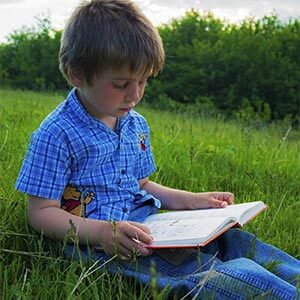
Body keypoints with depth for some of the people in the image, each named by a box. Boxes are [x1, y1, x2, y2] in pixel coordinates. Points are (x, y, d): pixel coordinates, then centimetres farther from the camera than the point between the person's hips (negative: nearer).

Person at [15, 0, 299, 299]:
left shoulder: (136, 124, 12)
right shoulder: (56, 134, -12)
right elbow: (41, 213, -11)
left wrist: (193, 200, 10)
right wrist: (101, 231, -28)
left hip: (147, 227, 8)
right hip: (98, 242, -8)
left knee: (230, 239, -11)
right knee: (199, 267, -29)